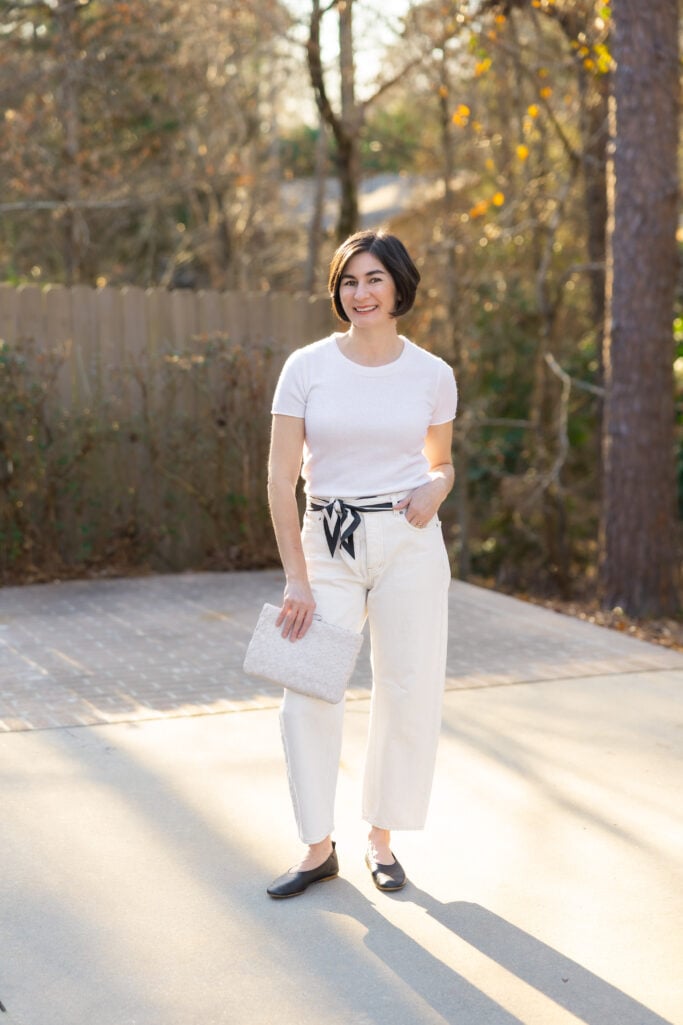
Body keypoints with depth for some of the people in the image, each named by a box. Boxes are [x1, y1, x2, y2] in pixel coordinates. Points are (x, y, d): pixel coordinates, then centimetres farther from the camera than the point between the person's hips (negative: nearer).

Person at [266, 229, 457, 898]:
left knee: (408, 692, 4)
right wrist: (297, 580, -9)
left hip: (409, 543, 1)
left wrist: (434, 491, -9)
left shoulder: (432, 375, 2)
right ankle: (319, 848, 11)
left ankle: (381, 837, 22)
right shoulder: (307, 367, -3)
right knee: (308, 696, -5)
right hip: (328, 542, -1)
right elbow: (281, 478, -4)